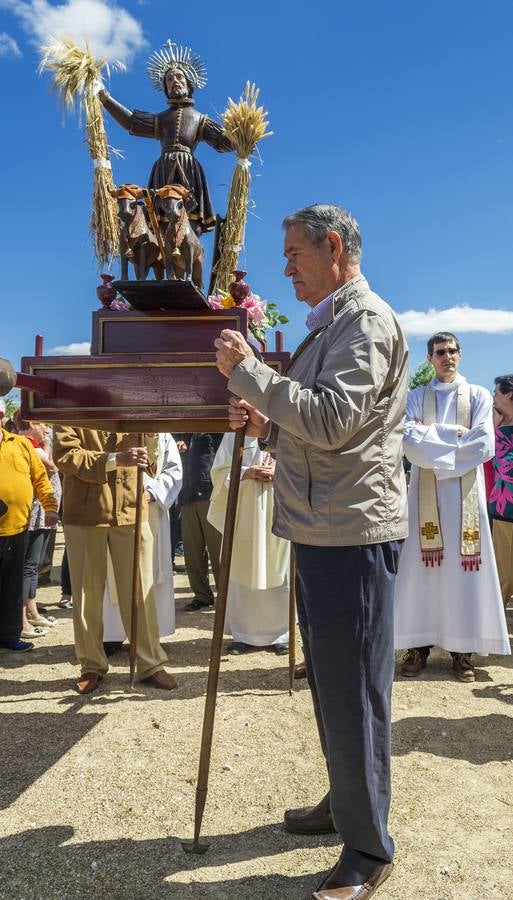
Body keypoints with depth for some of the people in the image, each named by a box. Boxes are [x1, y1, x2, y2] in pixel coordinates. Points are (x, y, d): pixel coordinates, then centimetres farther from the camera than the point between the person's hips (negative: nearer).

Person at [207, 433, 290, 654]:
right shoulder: (234, 433, 9)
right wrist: (246, 472, -14)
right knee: (243, 573, 3)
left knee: (278, 573, 4)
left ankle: (281, 633, 14)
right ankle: (243, 634, 12)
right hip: (243, 513, 1)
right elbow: (220, 471, 4)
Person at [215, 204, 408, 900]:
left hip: (354, 533, -10)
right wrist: (269, 428, 6)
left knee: (353, 691, 1)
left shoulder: (366, 320, -12)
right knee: (329, 683, 21)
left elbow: (332, 420, -24)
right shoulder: (330, 324, 19)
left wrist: (245, 369, -18)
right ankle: (343, 804, 39)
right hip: (324, 531, 10)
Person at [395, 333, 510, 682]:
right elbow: (411, 443, -8)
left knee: (464, 566, 1)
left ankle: (463, 649, 9)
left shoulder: (479, 396, 7)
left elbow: (484, 446, -8)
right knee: (423, 566, 1)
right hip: (426, 492, 0)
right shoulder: (416, 398, 8)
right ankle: (420, 644, 9)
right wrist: (455, 433, -9)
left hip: (465, 493, 0)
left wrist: (432, 438, -6)